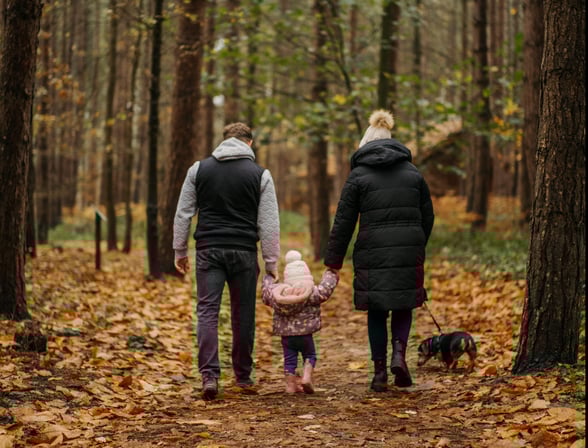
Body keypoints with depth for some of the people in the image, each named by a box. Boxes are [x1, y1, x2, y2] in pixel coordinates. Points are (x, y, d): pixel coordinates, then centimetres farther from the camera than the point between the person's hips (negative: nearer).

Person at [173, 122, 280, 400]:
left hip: (209, 250, 1)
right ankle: (243, 375, 19)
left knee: (207, 312, 0)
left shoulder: (199, 169, 6)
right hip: (244, 252, 0)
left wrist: (180, 251, 14)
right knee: (243, 314, 9)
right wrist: (271, 262, 3)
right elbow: (269, 224, -1)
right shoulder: (259, 174, 1)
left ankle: (209, 375, -13)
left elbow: (183, 214, 7)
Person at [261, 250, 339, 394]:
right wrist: (331, 273, 19)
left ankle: (291, 384, 8)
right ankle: (307, 377, -6)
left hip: (286, 333, 2)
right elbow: (326, 288, 1)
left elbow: (266, 291, 17)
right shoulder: (313, 293, -11)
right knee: (309, 355, 14)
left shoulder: (275, 293, -2)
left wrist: (269, 277, 36)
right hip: (305, 333, -2)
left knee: (289, 358, 12)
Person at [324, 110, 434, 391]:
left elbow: (343, 223, -1)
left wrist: (333, 263, 4)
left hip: (372, 255, -2)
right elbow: (427, 217, 12)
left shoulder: (358, 175, 1)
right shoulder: (413, 173, 10)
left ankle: (380, 373, 9)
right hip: (409, 254, 2)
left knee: (376, 313, 9)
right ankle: (399, 354, -6)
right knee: (403, 307, 16)